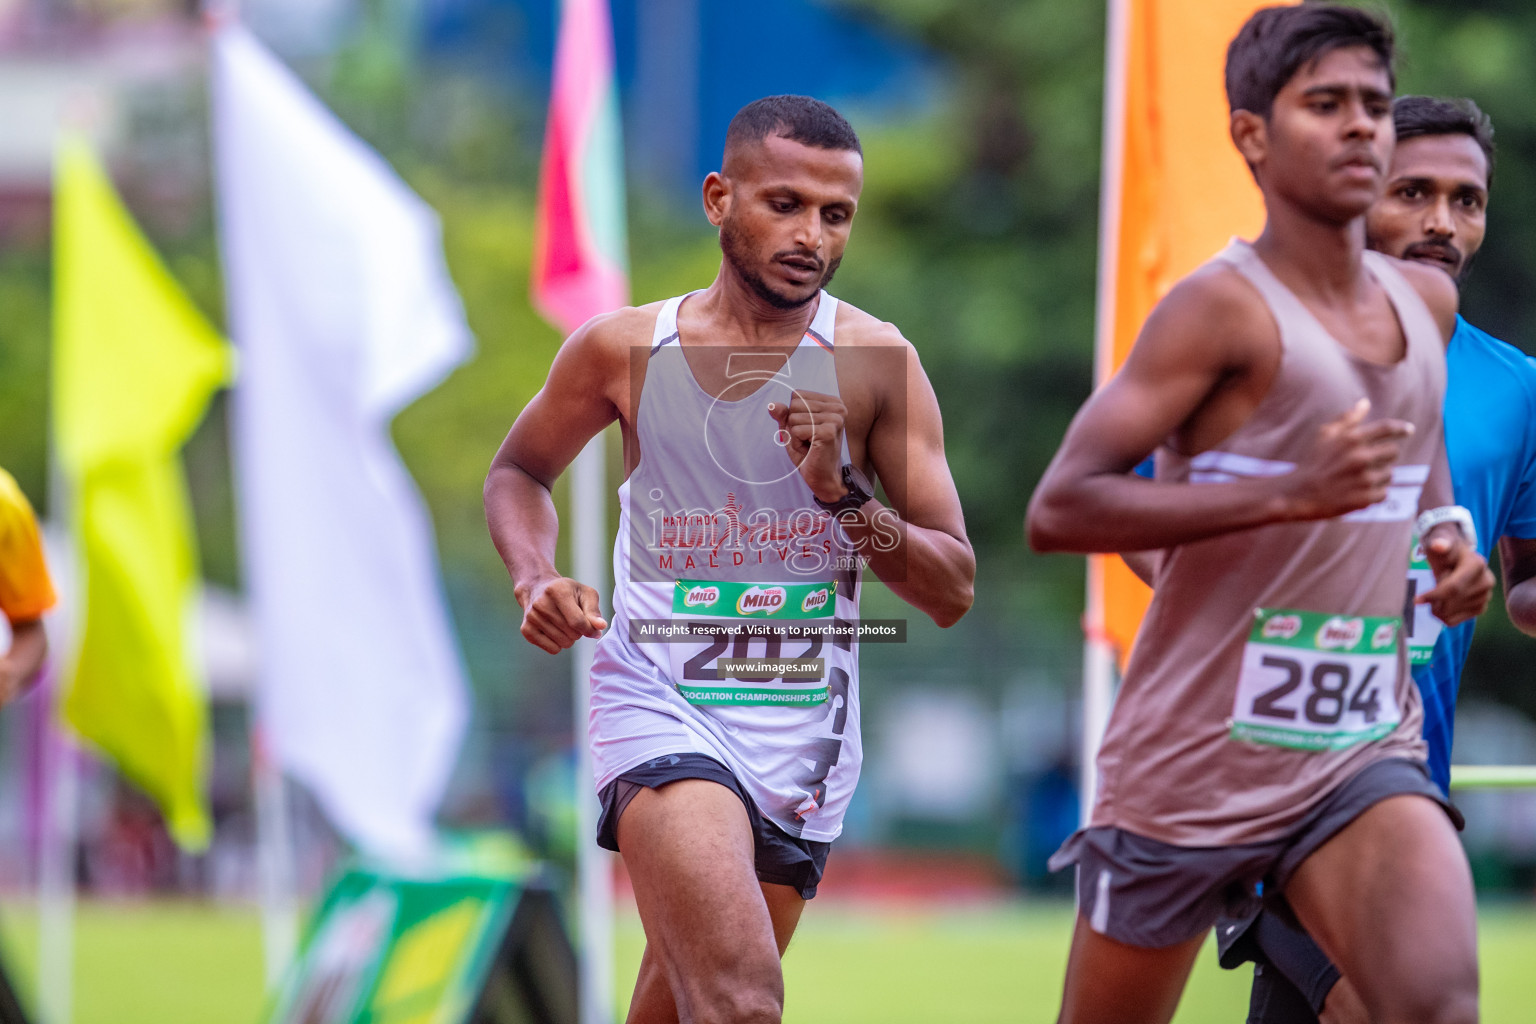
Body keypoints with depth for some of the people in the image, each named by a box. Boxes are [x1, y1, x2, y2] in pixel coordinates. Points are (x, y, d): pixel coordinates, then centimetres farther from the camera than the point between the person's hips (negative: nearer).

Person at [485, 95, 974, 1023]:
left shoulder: (875, 364, -4)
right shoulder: (625, 350, -2)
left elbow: (952, 591, -4)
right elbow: (519, 471, 19)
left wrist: (841, 492, -20)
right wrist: (536, 581, -1)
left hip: (802, 727, 2)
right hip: (660, 702, -2)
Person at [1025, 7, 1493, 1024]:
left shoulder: (1427, 302, 8)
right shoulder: (1226, 308, -13)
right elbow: (1059, 509, -21)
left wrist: (1448, 540, 8)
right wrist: (1288, 492, -29)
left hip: (1364, 753, 4)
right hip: (1193, 772, -4)